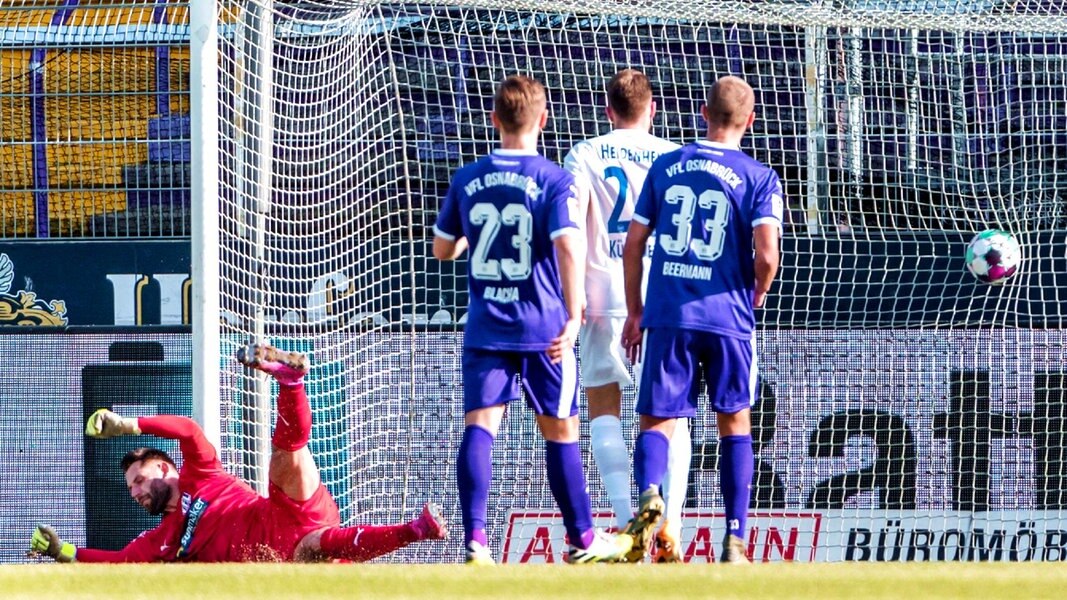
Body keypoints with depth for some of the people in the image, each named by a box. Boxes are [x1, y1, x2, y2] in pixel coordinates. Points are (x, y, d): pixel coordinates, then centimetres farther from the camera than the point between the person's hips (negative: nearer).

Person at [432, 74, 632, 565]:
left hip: (485, 330, 2)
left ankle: (475, 542, -19)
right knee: (560, 431, 10)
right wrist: (573, 317, -19)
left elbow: (443, 249, 16)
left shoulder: (466, 181, 5)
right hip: (543, 328, -2)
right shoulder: (555, 180, -7)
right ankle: (582, 539, 22)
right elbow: (568, 247, -19)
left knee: (479, 425, -5)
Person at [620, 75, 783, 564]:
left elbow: (633, 246, 7)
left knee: (657, 422, 4)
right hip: (728, 318, -1)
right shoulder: (759, 178, -2)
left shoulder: (665, 167, 7)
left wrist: (634, 313, 16)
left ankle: (649, 492, -28)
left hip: (667, 317, 1)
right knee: (734, 423, 14)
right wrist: (757, 295, 9)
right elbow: (766, 255, -13)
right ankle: (735, 539, 10)